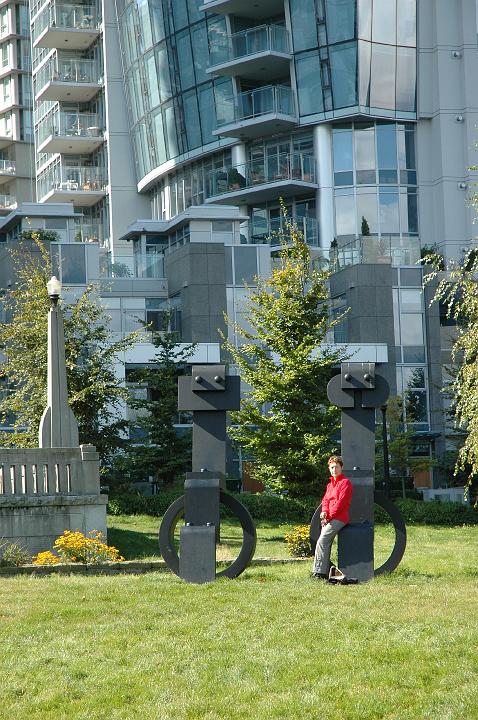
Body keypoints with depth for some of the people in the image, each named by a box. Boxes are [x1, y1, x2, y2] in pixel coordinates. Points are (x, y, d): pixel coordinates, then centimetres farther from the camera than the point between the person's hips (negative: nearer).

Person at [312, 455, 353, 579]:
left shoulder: (345, 482, -5)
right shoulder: (330, 484, 23)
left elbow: (341, 502, -12)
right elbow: (325, 499, 15)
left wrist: (329, 517, -14)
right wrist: (324, 512, -7)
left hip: (339, 518, -9)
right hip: (329, 519, 9)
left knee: (322, 541, -20)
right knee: (326, 544, 4)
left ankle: (319, 571, -22)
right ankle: (325, 572, 7)